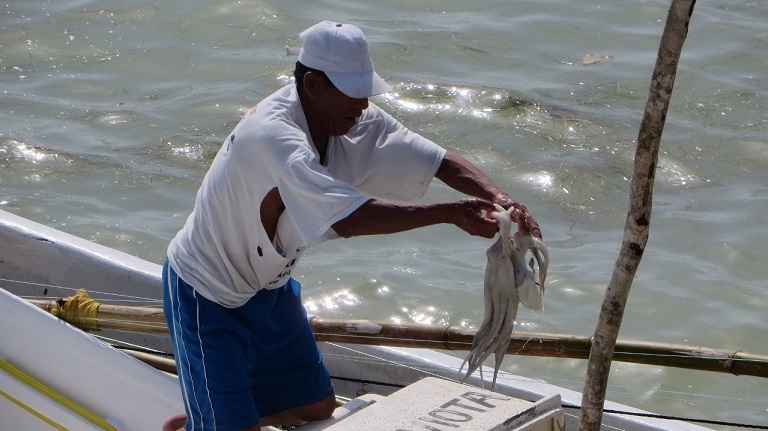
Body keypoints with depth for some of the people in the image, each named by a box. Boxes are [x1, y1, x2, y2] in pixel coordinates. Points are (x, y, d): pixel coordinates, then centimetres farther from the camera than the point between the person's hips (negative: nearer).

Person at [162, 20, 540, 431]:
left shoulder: (355, 120, -10)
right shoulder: (273, 135, -35)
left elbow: (440, 161, -10)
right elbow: (349, 218, -44)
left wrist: (498, 198, -28)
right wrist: (451, 213, -45)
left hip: (268, 287, 8)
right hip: (207, 294, -8)